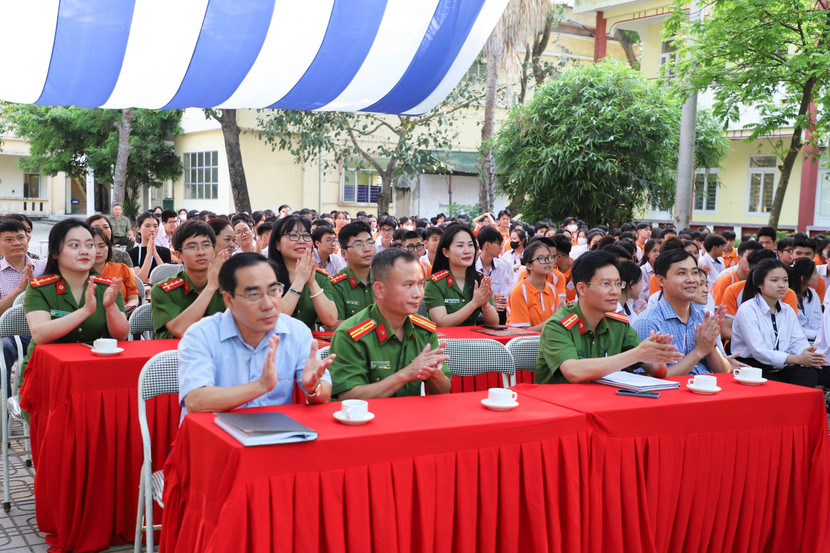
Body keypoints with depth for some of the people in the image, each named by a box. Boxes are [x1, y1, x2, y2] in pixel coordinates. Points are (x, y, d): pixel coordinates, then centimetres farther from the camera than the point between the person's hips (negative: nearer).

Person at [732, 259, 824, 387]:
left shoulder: (788, 310, 16)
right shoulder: (747, 310, -8)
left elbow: (798, 341, 5)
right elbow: (759, 351, -18)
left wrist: (805, 353, -20)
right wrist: (798, 359, -23)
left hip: (780, 368, 6)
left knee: (809, 373, -23)